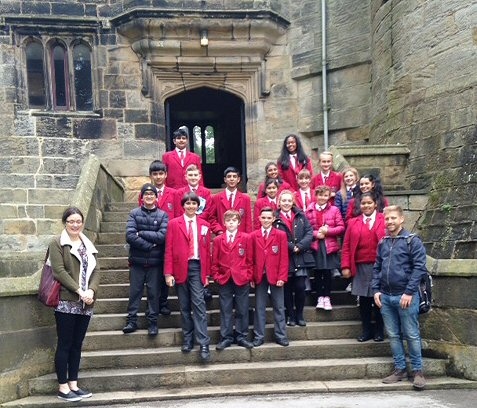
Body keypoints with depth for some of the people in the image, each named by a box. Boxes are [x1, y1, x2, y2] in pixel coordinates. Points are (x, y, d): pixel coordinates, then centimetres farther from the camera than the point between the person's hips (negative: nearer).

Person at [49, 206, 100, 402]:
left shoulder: (88, 245, 15)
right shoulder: (57, 243, -3)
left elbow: (95, 270, 8)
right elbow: (59, 271, -13)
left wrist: (91, 291, -9)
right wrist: (79, 291, -19)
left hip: (85, 303, 6)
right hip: (66, 302, -6)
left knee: (77, 344, 11)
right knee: (65, 344, 0)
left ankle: (73, 384, 19)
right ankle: (63, 387, 9)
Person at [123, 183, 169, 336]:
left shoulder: (162, 215, 2)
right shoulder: (134, 214, 2)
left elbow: (162, 236, -12)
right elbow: (129, 236, -10)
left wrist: (141, 233, -11)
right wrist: (150, 245, -13)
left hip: (155, 261, 0)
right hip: (137, 260, 0)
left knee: (153, 292, 6)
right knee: (135, 291, 5)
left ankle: (153, 322, 16)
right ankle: (131, 321, 14)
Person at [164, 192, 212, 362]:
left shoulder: (204, 225, 9)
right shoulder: (174, 224, 3)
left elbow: (207, 250, 10)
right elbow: (169, 249, 0)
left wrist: (207, 273, 6)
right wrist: (168, 273, -7)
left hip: (197, 267, 0)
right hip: (180, 268, 0)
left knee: (199, 304, -7)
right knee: (184, 306, 8)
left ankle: (203, 344, -6)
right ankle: (187, 340, 19)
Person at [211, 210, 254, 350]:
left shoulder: (246, 238, 2)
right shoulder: (218, 240, 6)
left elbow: (250, 259, 2)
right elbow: (214, 261, 7)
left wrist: (249, 276, -4)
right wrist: (216, 276, -2)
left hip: (242, 279, -1)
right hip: (224, 280, 1)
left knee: (242, 310, 6)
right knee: (225, 310, 6)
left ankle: (241, 337, 16)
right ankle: (226, 338, 13)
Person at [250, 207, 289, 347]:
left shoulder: (281, 235, 1)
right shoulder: (253, 236, 3)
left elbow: (284, 258, -3)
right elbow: (251, 258, 3)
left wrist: (282, 277, -10)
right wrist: (251, 276, -4)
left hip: (275, 276, -1)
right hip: (259, 276, 1)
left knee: (279, 307, 6)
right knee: (259, 307, 6)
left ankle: (281, 336, 14)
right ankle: (259, 336, 14)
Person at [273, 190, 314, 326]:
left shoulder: (300, 216, 7)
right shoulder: (275, 218, -2)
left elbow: (309, 232, 0)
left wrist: (299, 247, -12)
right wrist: (292, 247, -13)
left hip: (301, 258, 2)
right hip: (284, 258, -1)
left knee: (300, 287, -1)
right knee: (287, 288, 7)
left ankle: (299, 314, 15)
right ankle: (290, 315, 20)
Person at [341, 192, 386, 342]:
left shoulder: (385, 220, 2)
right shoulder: (353, 222, 9)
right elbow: (346, 246, 6)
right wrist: (345, 266, -2)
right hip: (360, 267, 2)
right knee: (364, 300, 6)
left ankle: (379, 331, 20)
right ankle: (366, 331, 18)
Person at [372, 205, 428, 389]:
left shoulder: (413, 241, -5)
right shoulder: (383, 243, 12)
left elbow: (419, 268, -10)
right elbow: (377, 268, 16)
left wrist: (409, 292, -15)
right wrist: (376, 290, 5)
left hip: (405, 296, -5)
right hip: (385, 296, 5)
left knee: (412, 335, 2)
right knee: (393, 335, 10)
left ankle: (417, 371, 13)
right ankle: (400, 369, 20)